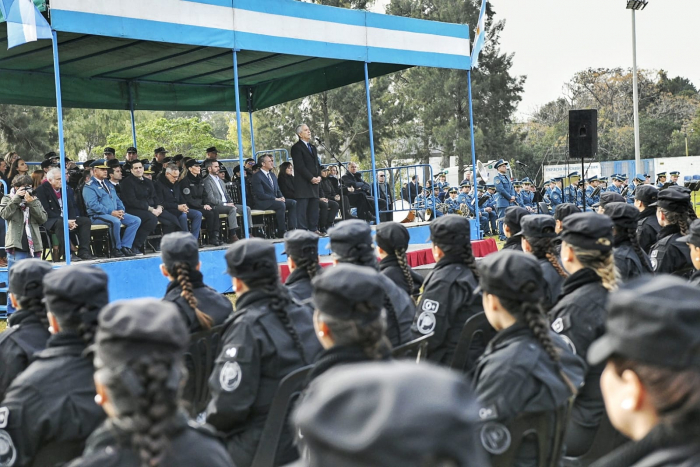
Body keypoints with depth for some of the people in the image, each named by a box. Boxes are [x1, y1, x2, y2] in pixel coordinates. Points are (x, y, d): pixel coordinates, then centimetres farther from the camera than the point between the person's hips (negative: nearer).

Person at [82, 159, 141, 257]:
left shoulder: (108, 184, 24)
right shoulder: (89, 186, -4)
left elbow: (117, 200, 23)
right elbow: (93, 205, -16)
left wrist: (121, 210, 0)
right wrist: (111, 212, -21)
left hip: (115, 213, 8)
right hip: (98, 216, -8)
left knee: (136, 220, -9)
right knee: (115, 221, -38)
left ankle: (125, 246, -11)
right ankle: (116, 248, -18)